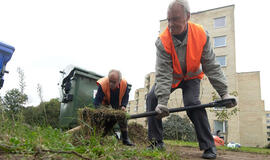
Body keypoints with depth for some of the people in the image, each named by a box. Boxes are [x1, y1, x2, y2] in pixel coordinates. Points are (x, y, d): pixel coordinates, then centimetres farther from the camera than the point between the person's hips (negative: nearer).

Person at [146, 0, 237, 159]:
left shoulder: (201, 34, -23)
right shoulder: (163, 41, -27)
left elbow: (211, 66, -18)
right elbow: (163, 74, -31)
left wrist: (224, 92, -24)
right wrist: (162, 101, -41)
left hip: (192, 76, -1)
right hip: (170, 77, 1)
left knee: (192, 103, -25)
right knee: (152, 98, -17)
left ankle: (208, 146, -9)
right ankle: (157, 141, -4)